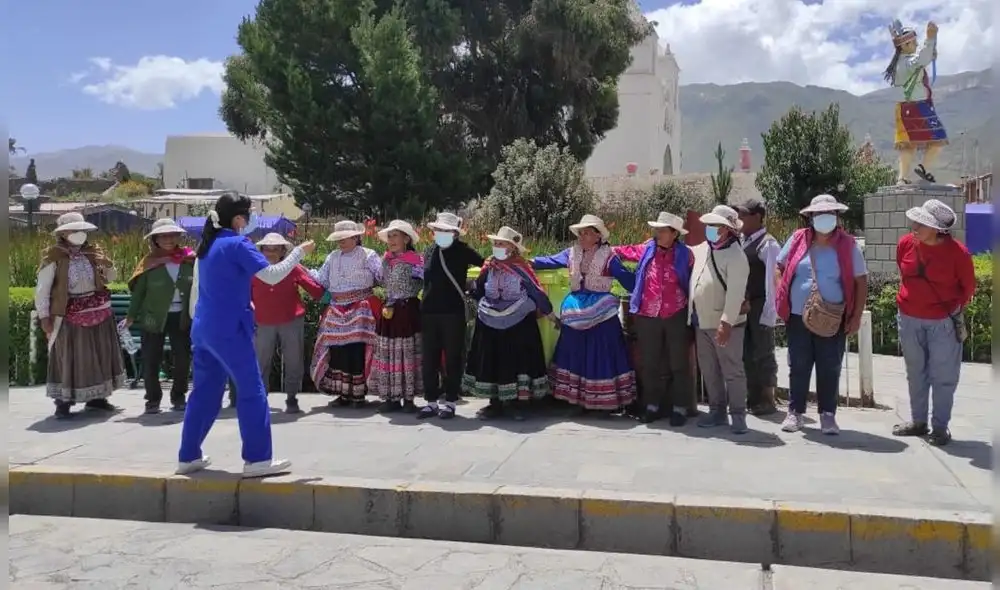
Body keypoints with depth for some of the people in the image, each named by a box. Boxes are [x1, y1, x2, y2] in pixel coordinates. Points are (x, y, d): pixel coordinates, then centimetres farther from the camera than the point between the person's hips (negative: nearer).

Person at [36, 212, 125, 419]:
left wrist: (107, 264, -6)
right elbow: (42, 289, -9)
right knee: (67, 357, -1)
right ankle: (63, 401, 6)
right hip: (70, 314, -6)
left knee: (99, 355, 11)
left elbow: (111, 278, 15)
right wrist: (44, 316, -14)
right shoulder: (53, 256, -9)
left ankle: (96, 397, 22)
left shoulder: (93, 251, 6)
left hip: (98, 311, 6)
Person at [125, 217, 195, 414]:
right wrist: (131, 315, -4)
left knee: (183, 359, 7)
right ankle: (153, 399, 16)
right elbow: (139, 291, 0)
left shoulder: (189, 259, 0)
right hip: (154, 318, -1)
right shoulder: (150, 262, -3)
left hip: (181, 317, 1)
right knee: (151, 360, 2)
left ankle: (178, 397, 23)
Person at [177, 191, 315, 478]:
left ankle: (188, 457, 20)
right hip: (228, 329, -8)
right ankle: (258, 459, 0)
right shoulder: (237, 243, -12)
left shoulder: (209, 244, 13)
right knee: (252, 392, -1)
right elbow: (272, 275, -17)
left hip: (203, 328, 9)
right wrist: (299, 252, -7)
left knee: (204, 392, 15)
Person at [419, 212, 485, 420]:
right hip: (429, 312, 5)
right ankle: (431, 401, 17)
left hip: (453, 312, -5)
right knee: (429, 359, 8)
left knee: (452, 359, 3)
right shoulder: (429, 251, 11)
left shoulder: (462, 250, -3)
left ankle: (450, 402, 12)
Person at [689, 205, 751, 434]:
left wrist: (726, 323, -27)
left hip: (724, 324, -8)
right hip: (702, 322, 8)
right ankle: (717, 411, 25)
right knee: (709, 371, 14)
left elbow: (735, 293, -22)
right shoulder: (702, 249, 8)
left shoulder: (736, 256, -15)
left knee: (732, 371, 0)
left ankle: (738, 415, 8)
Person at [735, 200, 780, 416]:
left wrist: (768, 313, -18)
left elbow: (772, 281, -15)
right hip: (743, 307, 8)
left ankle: (767, 401, 13)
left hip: (760, 308, -8)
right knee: (747, 353, 13)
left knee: (762, 354, 2)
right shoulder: (742, 242, 12)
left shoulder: (768, 244, -11)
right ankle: (753, 399, 24)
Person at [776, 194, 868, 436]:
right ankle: (795, 412, 21)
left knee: (829, 369, 6)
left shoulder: (848, 245, -2)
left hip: (833, 320, -1)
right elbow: (780, 267, 12)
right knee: (798, 367, 9)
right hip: (797, 317, 1)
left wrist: (856, 316, -5)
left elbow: (861, 281, 1)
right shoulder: (797, 240, 1)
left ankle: (827, 415, 17)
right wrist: (782, 296, -1)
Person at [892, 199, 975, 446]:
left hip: (943, 322, -4)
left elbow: (968, 286, 0)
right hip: (909, 319, 4)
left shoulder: (958, 252, -15)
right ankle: (918, 421, 27)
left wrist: (955, 310, 0)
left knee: (943, 376, 4)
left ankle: (940, 427, 13)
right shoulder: (905, 244, -5)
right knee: (916, 374, 14)